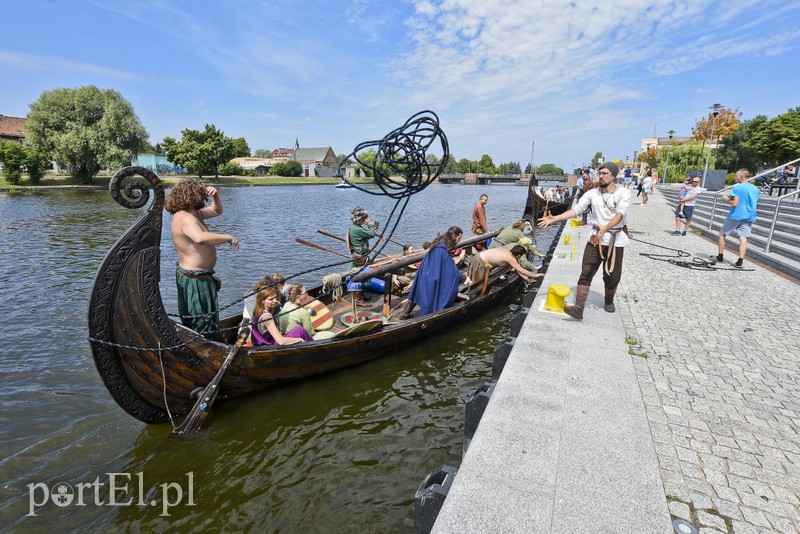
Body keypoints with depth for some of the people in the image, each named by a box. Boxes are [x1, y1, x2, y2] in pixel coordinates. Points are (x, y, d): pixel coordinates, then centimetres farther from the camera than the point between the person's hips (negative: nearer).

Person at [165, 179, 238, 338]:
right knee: (204, 327, -2)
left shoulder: (194, 213, 9)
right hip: (194, 279, -11)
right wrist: (228, 238, -30)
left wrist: (215, 195, 3)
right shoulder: (184, 217, -22)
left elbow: (217, 211, 23)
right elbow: (200, 238, -42)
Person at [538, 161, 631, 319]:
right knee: (586, 274, -7)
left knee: (612, 276, 8)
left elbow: (619, 214, -21)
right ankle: (579, 307, -10)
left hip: (615, 240, -2)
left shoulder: (624, 193, -6)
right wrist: (554, 218, -14)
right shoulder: (592, 193, 3)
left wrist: (605, 228, -40)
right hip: (595, 238, 2)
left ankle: (609, 301, 36)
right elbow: (576, 209, -3)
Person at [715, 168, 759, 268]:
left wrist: (727, 199, 0)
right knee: (743, 238, 0)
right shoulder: (756, 189, 10)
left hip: (736, 216, -6)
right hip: (748, 217, 6)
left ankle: (719, 257, 14)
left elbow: (735, 203, -18)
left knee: (722, 234, 11)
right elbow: (753, 203, 19)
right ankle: (740, 262, -6)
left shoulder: (737, 187, -12)